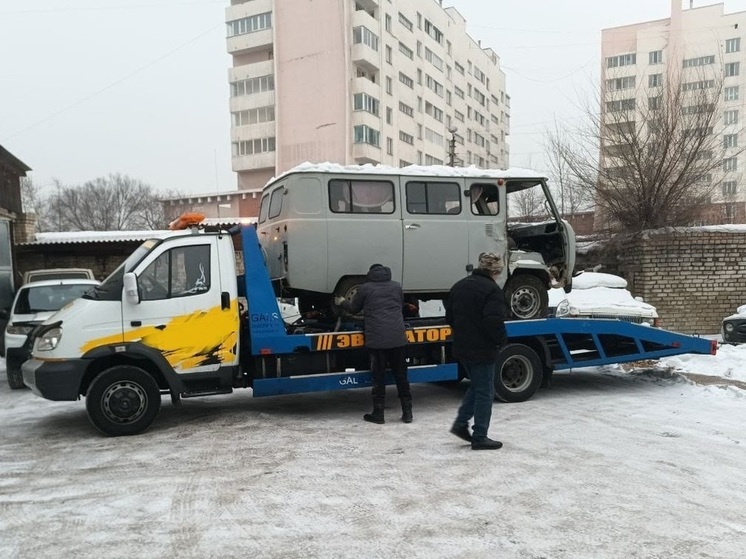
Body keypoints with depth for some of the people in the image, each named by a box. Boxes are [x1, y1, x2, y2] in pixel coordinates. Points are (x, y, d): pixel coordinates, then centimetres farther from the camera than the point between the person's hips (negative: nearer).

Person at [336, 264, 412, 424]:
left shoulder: (366, 288, 4)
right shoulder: (396, 286, 14)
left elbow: (353, 309, 15)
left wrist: (342, 302, 35)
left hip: (376, 339, -3)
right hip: (398, 338, 3)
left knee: (378, 377, 5)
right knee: (401, 375, 10)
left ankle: (378, 414, 10)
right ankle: (407, 412, 14)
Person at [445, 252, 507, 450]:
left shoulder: (459, 285, 9)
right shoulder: (492, 290, -17)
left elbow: (449, 316, 14)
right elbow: (494, 322, -24)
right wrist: (500, 341, -7)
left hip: (462, 348, 8)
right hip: (482, 350, -8)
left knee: (476, 386, 24)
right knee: (484, 392, 4)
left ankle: (461, 423, 18)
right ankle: (480, 438, 10)